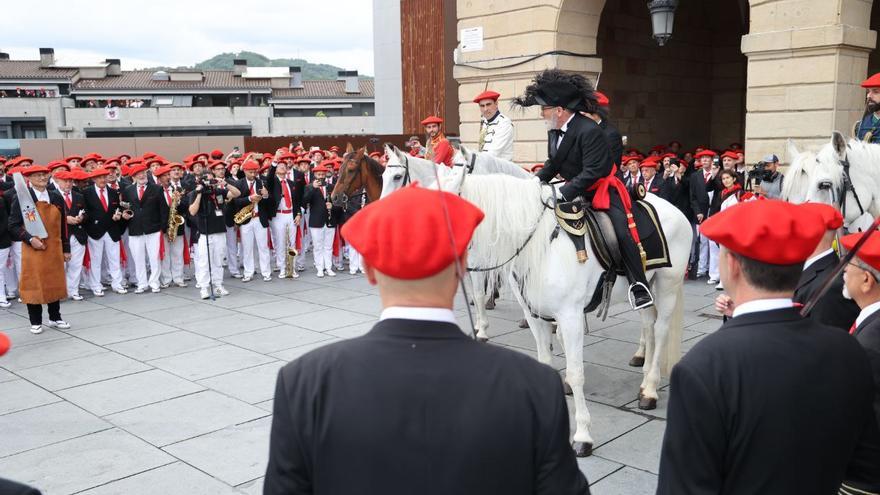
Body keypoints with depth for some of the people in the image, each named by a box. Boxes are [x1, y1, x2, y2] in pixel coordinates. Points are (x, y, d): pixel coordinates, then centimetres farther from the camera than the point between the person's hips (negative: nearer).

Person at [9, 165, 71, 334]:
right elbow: (13, 225, -6)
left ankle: (55, 318, 24)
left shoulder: (57, 197, 7)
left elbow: (63, 225, 10)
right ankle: (36, 322, 14)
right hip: (33, 249, -4)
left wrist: (66, 249, 9)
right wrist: (30, 239, -19)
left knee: (55, 283, 10)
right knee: (34, 284, 3)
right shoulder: (22, 198, -5)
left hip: (54, 249, 4)